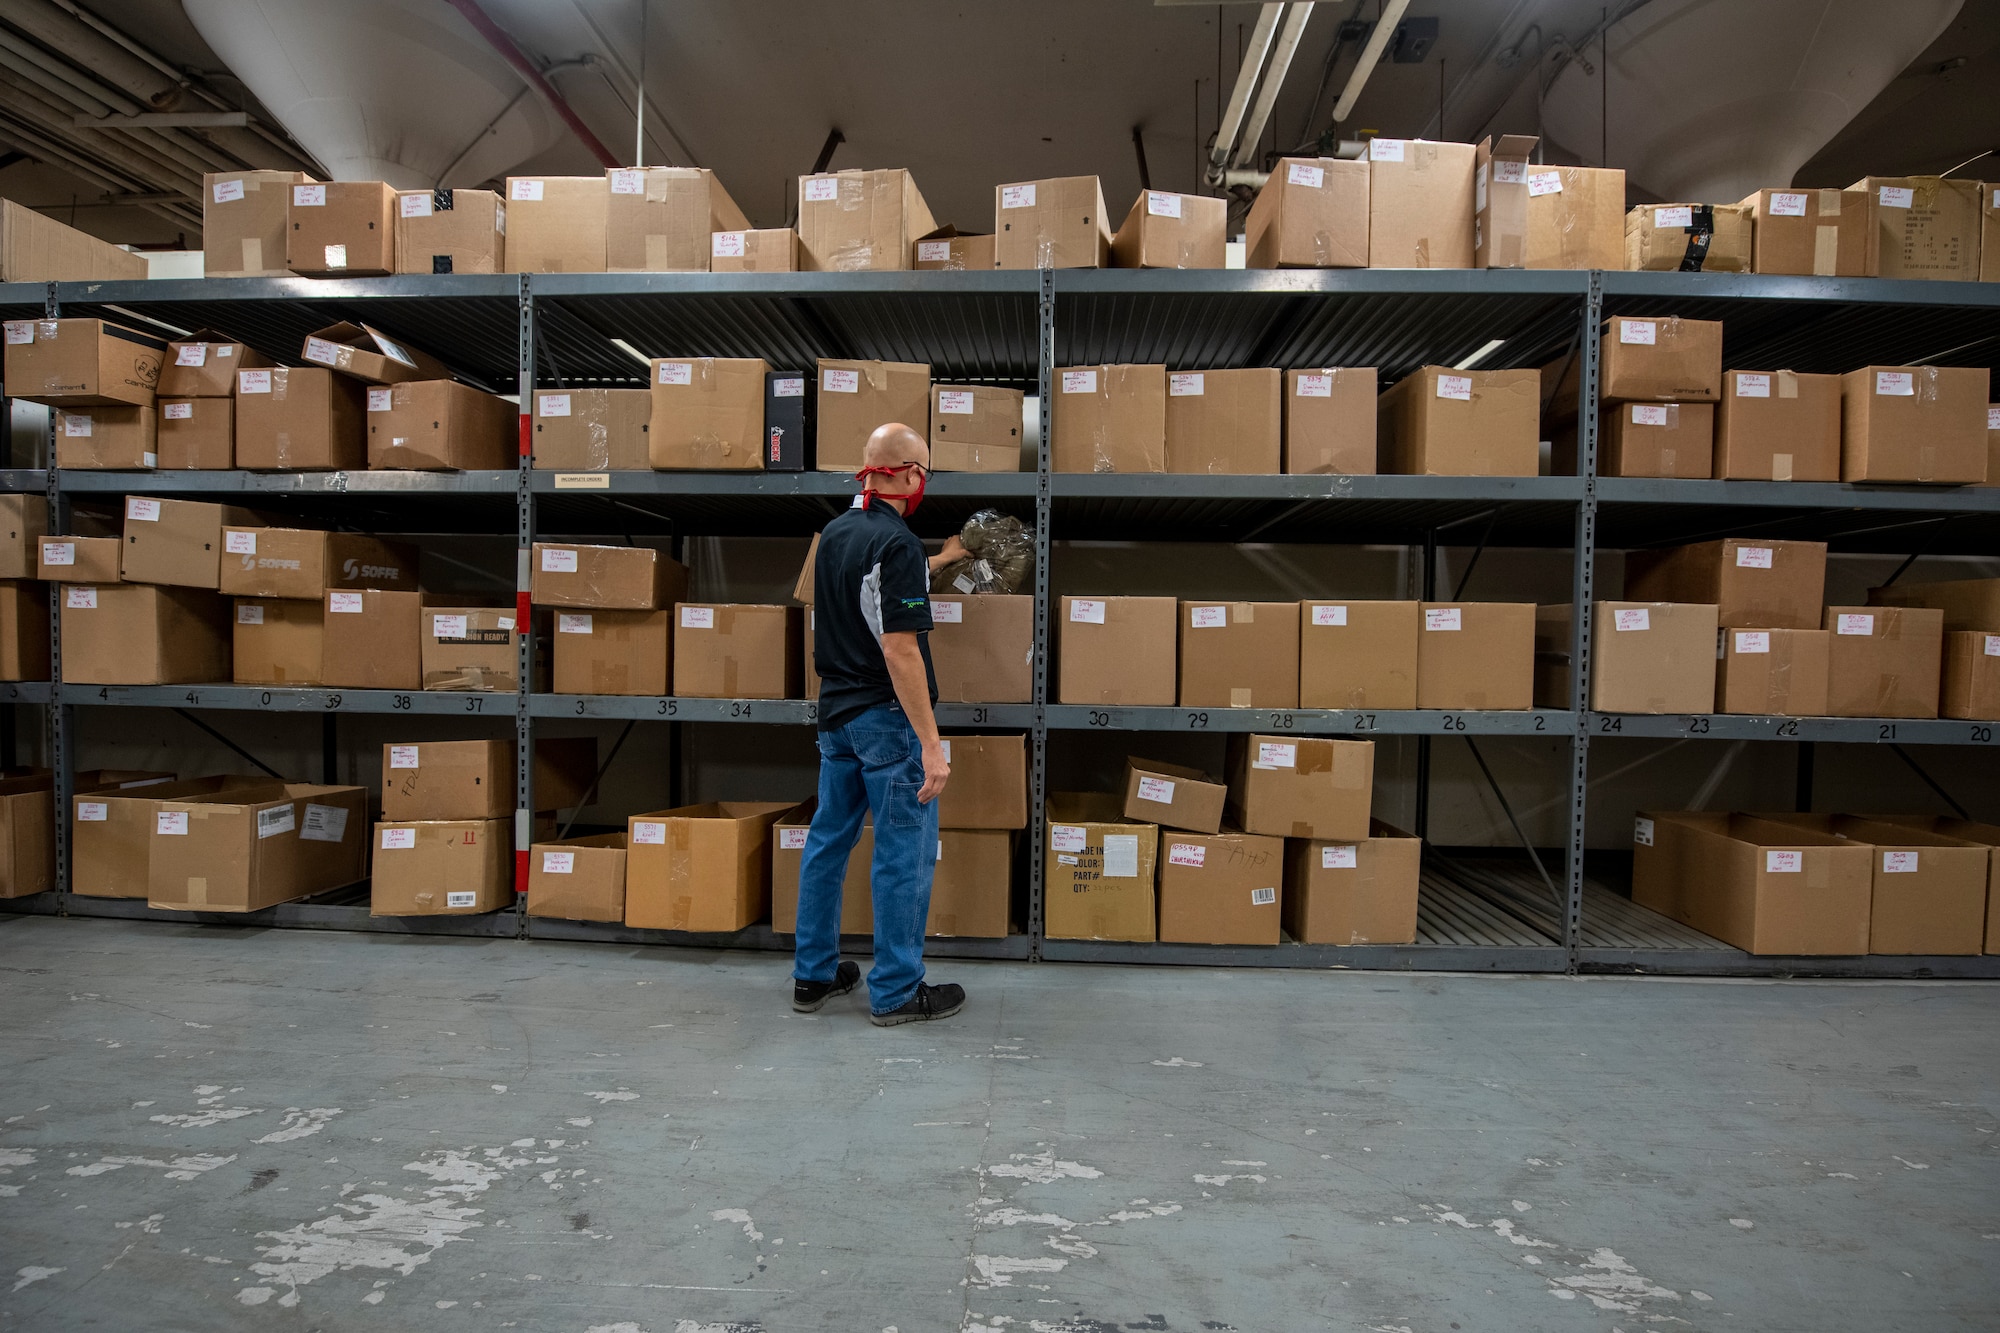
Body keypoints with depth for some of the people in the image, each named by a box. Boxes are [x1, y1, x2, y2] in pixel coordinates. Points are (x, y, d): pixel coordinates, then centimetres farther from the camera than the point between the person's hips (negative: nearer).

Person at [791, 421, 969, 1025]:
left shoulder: (836, 533, 8)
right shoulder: (897, 543, -19)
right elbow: (900, 650, -24)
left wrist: (942, 558, 41)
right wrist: (931, 743, -22)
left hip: (835, 711, 9)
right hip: (887, 718, -9)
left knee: (828, 839, 15)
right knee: (905, 853, 2)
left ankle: (813, 974, 26)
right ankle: (896, 992, 11)